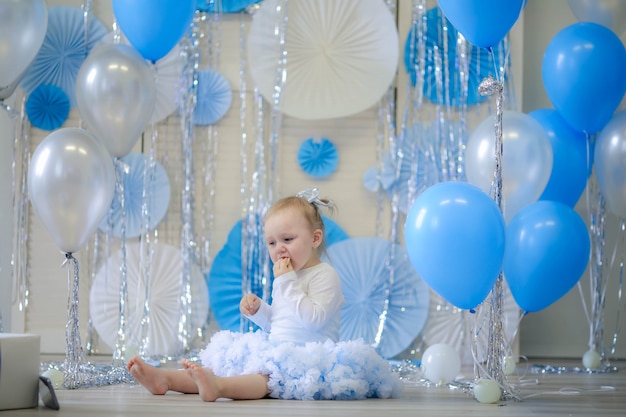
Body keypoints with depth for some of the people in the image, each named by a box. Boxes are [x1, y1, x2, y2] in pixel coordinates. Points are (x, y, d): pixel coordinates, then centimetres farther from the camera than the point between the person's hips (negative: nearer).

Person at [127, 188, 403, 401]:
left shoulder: (325, 276, -8)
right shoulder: (290, 278, 20)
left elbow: (313, 319, -24)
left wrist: (286, 283, -21)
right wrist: (258, 309, 9)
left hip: (306, 356, -10)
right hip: (275, 352, 10)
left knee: (270, 374, -37)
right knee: (224, 362, -5)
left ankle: (219, 387, -64)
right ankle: (164, 379, -19)